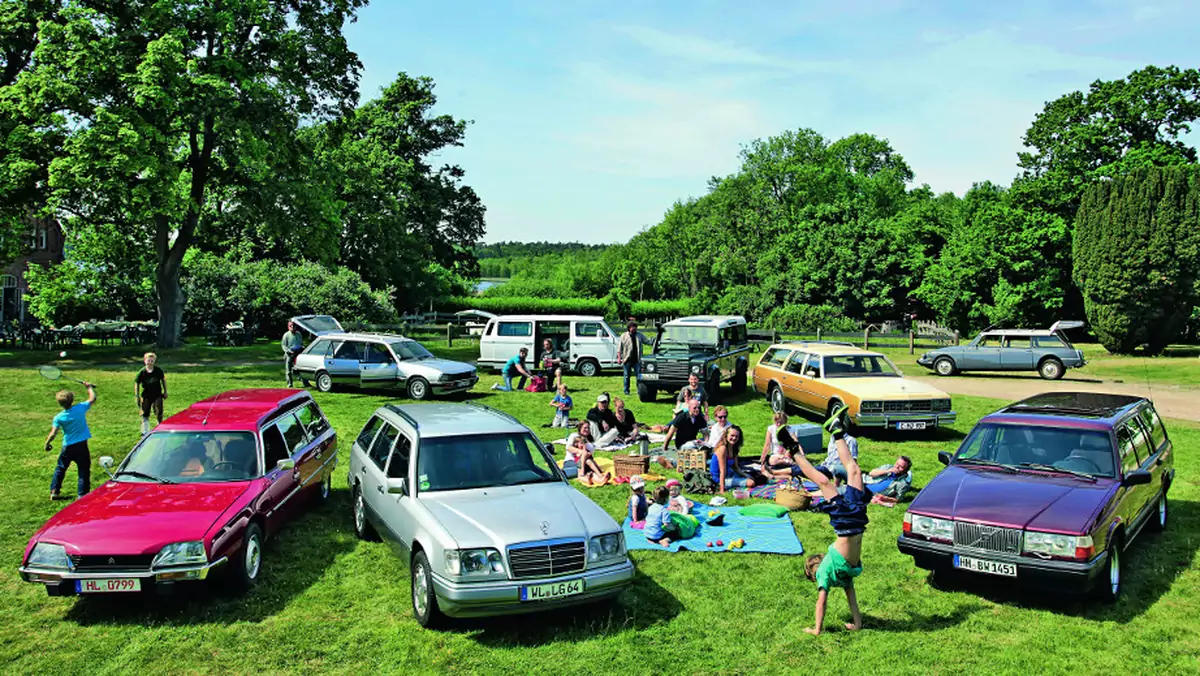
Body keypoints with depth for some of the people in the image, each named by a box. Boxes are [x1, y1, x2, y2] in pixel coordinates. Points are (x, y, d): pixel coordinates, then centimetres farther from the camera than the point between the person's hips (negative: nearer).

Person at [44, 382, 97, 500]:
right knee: (84, 470, 5)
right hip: (81, 446, -1)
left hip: (67, 446, 1)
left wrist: (47, 443, 7)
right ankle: (82, 494, 4)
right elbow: (93, 398, 4)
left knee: (60, 469, 19)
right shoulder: (80, 408, -9)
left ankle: (54, 492, 23)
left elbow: (53, 433, -10)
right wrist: (89, 387, 18)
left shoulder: (58, 417, -8)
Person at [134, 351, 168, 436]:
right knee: (145, 414, 7)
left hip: (157, 395, 0)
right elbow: (137, 383, -2)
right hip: (146, 396, 0)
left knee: (159, 413, -3)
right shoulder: (142, 372, -10)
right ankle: (145, 432, 19)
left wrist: (165, 392, 9)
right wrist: (137, 396, -3)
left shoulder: (158, 371, -7)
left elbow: (163, 380, 8)